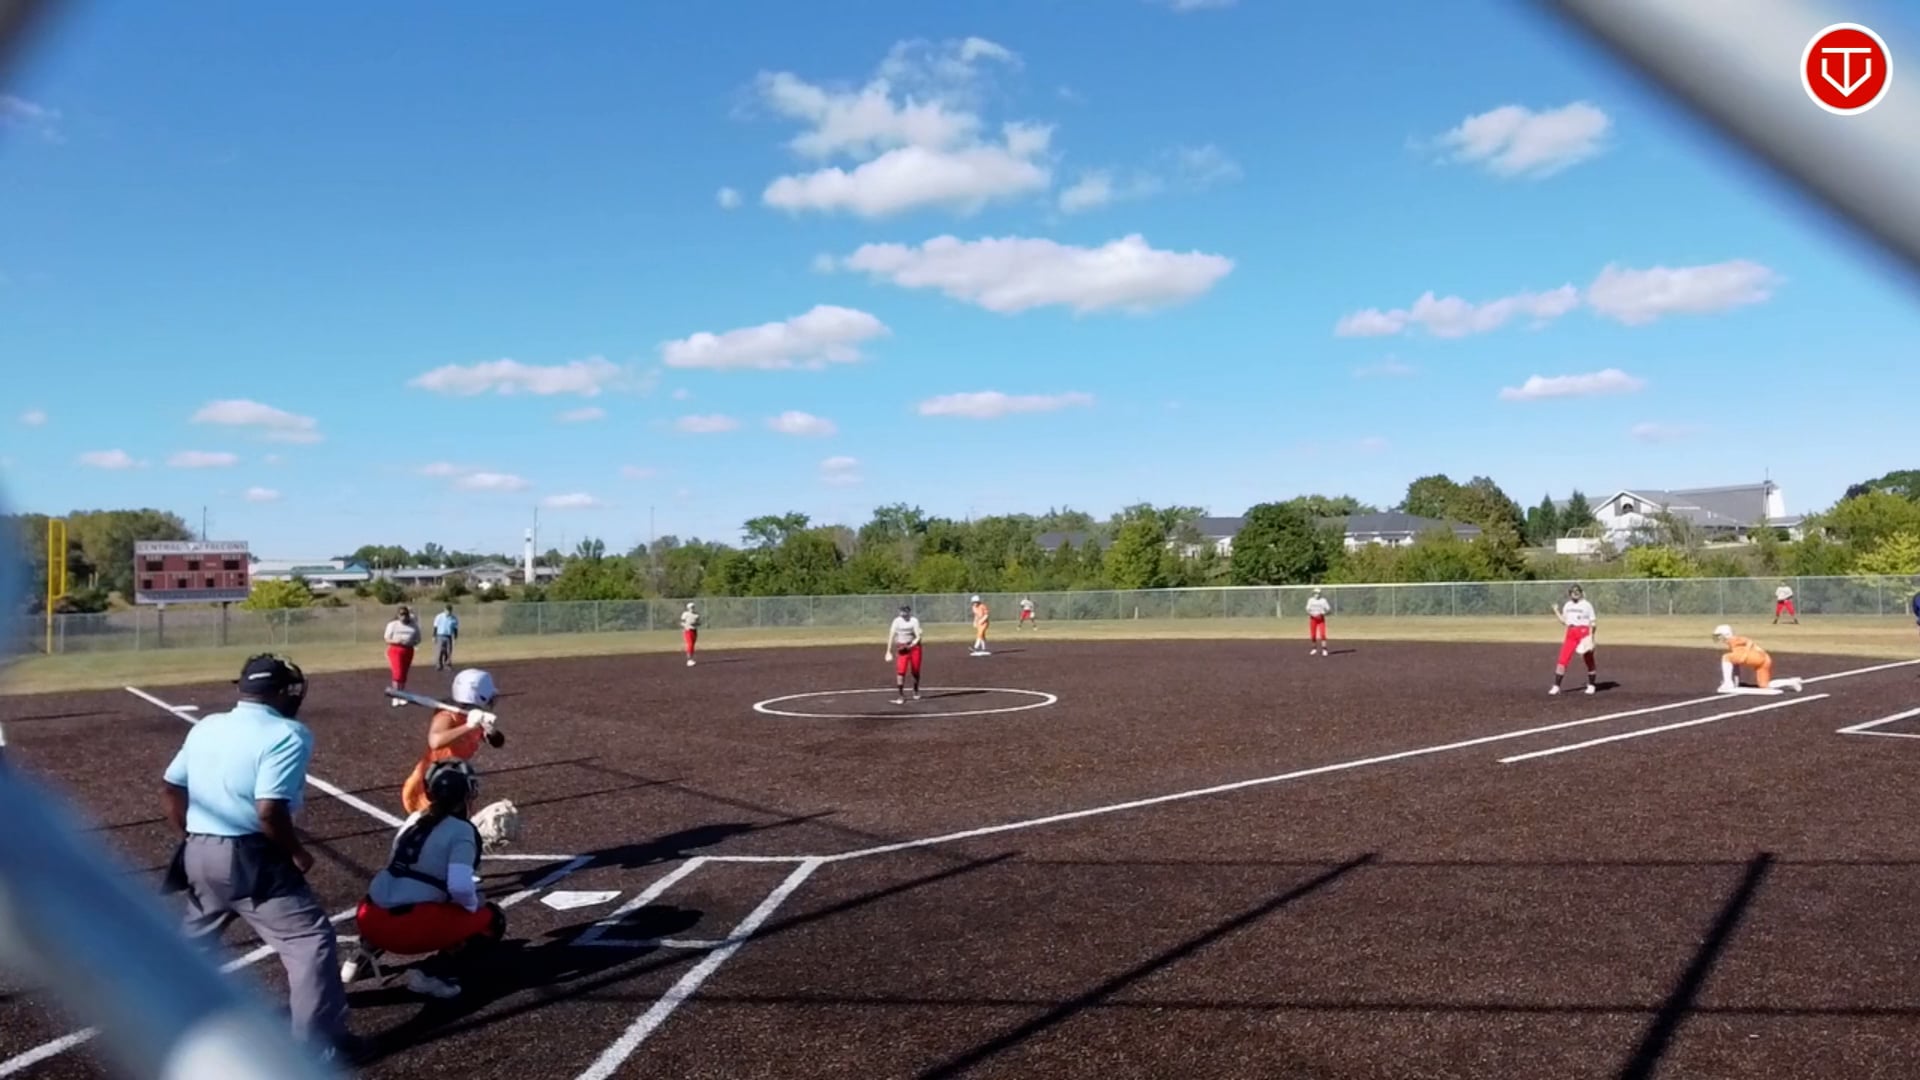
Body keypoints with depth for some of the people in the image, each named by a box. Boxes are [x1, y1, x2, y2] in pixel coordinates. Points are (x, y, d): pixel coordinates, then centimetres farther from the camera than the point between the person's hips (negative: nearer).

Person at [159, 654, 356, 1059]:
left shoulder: (206, 726, 10)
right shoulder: (287, 734, -15)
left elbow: (170, 789, 15)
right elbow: (269, 810, -24)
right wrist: (297, 853, -9)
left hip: (199, 854, 8)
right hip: (249, 858, -8)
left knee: (196, 935, 32)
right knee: (311, 937, -2)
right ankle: (319, 1044, -2)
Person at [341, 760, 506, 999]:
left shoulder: (414, 821, 17)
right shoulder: (462, 830, -5)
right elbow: (460, 888, -18)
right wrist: (474, 906, 3)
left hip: (371, 920, 8)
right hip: (412, 928, -7)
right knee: (492, 918, 7)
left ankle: (364, 955, 22)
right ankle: (431, 972, -6)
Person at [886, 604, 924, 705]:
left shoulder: (914, 621, -7)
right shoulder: (897, 621, -5)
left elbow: (918, 637, -9)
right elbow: (891, 636, -4)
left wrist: (910, 645, -26)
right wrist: (889, 652, -7)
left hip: (914, 648, 0)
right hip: (901, 649, 0)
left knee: (915, 672, 8)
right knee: (900, 671, -14)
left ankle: (916, 692, 33)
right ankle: (900, 696, -12)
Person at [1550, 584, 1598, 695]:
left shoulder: (1587, 605, -2)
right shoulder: (1567, 605, 13)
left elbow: (1593, 622, -5)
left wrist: (1591, 636, -16)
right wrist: (1557, 612, 6)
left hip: (1584, 633, -4)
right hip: (1570, 634, 4)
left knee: (1588, 660, 7)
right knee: (1563, 659, -4)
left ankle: (1591, 685, 22)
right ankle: (1556, 686, -4)